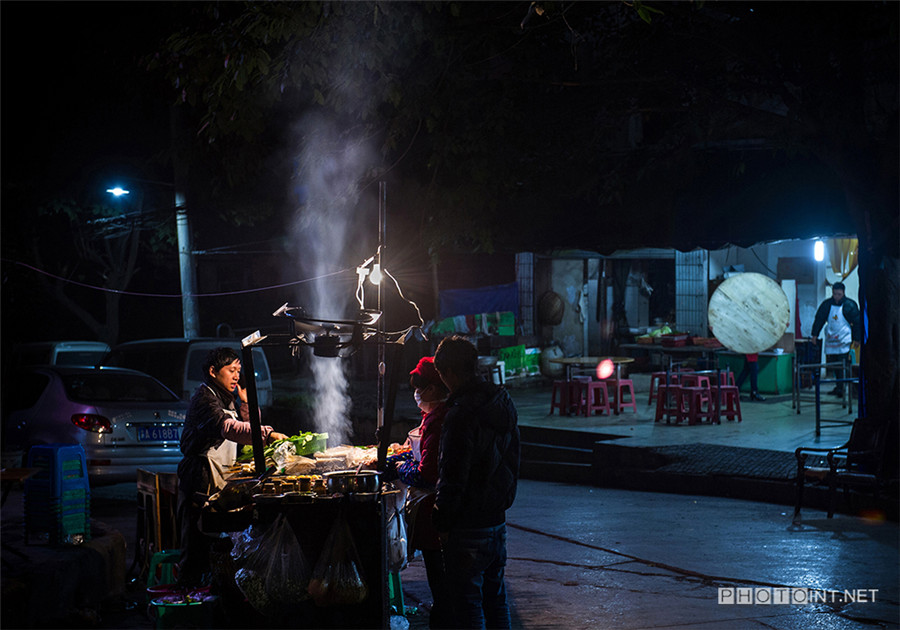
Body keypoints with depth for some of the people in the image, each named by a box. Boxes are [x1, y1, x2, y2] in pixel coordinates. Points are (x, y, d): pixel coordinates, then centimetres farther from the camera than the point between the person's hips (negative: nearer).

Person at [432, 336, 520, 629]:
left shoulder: (461, 414, -22)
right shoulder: (503, 402, 6)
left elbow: (452, 476, -20)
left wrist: (442, 523, -10)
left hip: (467, 528, -8)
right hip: (497, 521, 8)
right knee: (494, 599, 19)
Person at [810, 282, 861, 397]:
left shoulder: (850, 305, -4)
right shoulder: (826, 304, 6)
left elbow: (857, 322, 1)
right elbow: (819, 319, 12)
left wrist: (856, 339, 0)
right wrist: (814, 334, 8)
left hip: (844, 340, -4)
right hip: (831, 339, 4)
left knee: (842, 365, -11)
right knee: (832, 364, 6)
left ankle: (840, 388, -11)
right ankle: (839, 386, 16)